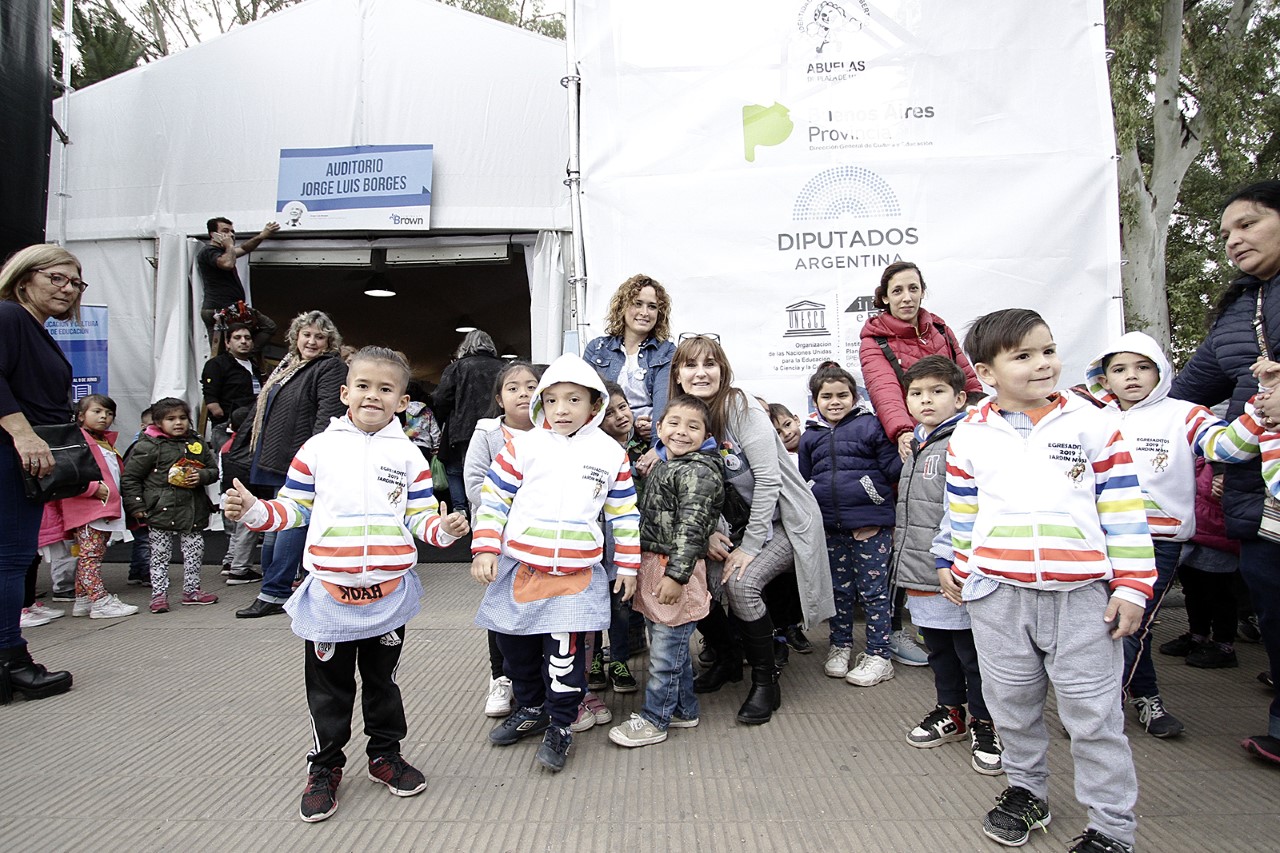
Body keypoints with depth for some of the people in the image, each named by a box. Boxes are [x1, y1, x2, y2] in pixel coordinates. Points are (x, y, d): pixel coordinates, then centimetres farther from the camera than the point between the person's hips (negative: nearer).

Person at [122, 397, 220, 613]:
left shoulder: (198, 444, 8)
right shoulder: (149, 447, -5)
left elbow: (214, 470, 15)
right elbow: (129, 477, -2)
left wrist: (202, 476, -7)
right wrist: (137, 506, -6)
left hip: (193, 510, 4)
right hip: (161, 512, -4)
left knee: (194, 553, 11)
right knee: (160, 555, 4)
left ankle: (192, 590, 25)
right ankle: (159, 595, 13)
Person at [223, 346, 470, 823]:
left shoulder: (408, 455, 1)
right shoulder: (318, 448, 0)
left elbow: (420, 517, 1)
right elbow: (294, 509, 5)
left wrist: (444, 528, -19)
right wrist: (252, 510, -12)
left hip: (389, 593, 1)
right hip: (329, 592, 0)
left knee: (382, 679, 17)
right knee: (329, 686, 12)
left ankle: (385, 754, 35)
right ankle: (325, 766, 30)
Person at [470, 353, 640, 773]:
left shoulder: (611, 454, 1)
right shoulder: (522, 446, -1)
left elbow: (624, 514, 7)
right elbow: (493, 499, 2)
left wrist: (627, 564, 6)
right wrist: (484, 550, -5)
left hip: (576, 575, -2)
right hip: (518, 568, 2)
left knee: (564, 652, -2)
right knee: (516, 644, 15)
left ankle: (560, 725, 18)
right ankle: (530, 708, 37)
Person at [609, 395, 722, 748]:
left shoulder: (699, 472, -14)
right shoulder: (661, 465, 14)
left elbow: (690, 528, -20)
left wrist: (677, 574, -23)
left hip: (676, 570, -9)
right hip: (652, 565, 9)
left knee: (665, 651, 1)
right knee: (674, 646, 19)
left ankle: (654, 720, 14)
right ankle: (684, 710, 32)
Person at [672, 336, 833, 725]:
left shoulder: (742, 408, -17)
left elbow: (768, 478, -21)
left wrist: (749, 547, -20)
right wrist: (709, 532, -10)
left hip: (781, 520, -6)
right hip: (737, 524, 6)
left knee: (741, 583, -26)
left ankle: (766, 682, -4)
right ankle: (728, 658, 19)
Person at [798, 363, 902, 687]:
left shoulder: (870, 426, -3)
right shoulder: (810, 436, 11)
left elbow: (892, 468, -4)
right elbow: (804, 478, 15)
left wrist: (907, 454, -22)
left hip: (870, 523, -4)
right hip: (829, 526, 4)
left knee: (873, 590, 5)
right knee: (839, 589, 16)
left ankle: (878, 655, 16)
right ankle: (840, 646, 30)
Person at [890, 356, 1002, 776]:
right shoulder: (914, 445, 15)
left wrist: (948, 561, -24)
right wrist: (904, 553, 24)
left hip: (953, 576, -8)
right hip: (920, 574, 9)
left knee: (971, 650, 6)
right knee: (938, 648, 20)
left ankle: (984, 723, 22)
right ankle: (950, 711, 35)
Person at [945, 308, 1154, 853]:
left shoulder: (1093, 424, -1)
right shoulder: (970, 436, 3)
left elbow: (1123, 511, 1)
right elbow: (962, 514, 12)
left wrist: (1131, 586, -1)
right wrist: (962, 573, 15)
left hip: (1082, 594, -2)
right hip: (997, 595, 2)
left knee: (1094, 716, 6)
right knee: (1012, 706, 16)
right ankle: (1026, 790, 38)